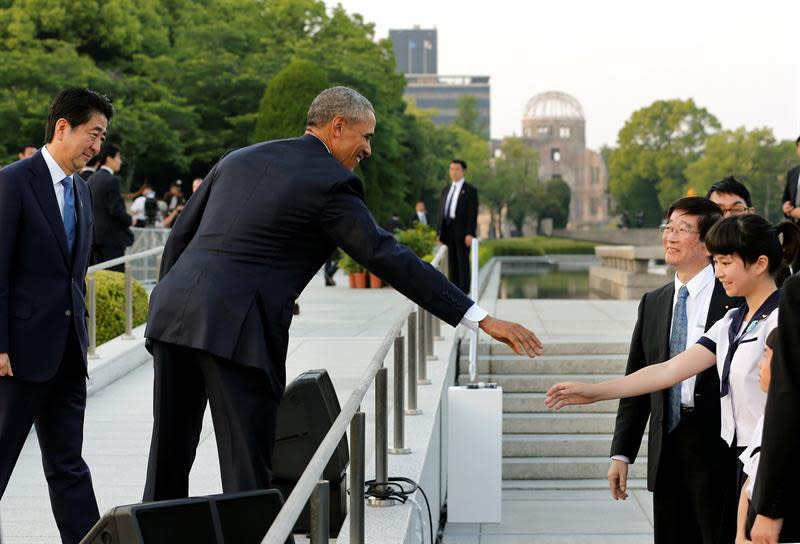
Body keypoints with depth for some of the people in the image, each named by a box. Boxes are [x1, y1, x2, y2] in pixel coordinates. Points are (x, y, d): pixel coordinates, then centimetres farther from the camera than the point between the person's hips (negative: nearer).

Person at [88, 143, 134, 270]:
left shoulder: (92, 179, 10)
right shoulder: (112, 180, -15)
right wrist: (130, 220, -3)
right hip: (112, 236, -8)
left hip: (95, 235, 8)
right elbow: (115, 210, -19)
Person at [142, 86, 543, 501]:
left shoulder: (239, 159, 19)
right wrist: (481, 319, -7)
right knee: (248, 468, 0)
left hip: (172, 310, 7)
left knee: (169, 455, 16)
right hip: (234, 327, -7)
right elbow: (391, 260, -7)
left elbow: (181, 234, 20)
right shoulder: (332, 183, -2)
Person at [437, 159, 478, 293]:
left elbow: (473, 213, -7)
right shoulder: (446, 191, 18)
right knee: (452, 262, 5)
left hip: (462, 231, -5)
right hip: (448, 230, 6)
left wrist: (470, 234, -16)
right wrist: (440, 234, 11)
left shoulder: (470, 190, 0)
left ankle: (464, 291, -5)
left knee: (463, 261, -6)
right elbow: (441, 212, 17)